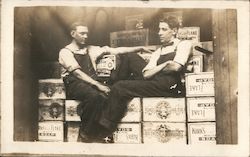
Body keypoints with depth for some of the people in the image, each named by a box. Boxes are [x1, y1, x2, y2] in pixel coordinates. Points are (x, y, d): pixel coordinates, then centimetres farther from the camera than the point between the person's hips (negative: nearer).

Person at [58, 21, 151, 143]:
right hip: (75, 84, -5)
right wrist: (98, 85, -23)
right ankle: (85, 134, -24)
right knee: (94, 95, -38)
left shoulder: (91, 50, 23)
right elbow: (77, 72, -10)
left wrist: (140, 48, 5)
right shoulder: (65, 52, 6)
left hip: (93, 82, 5)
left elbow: (115, 50, 15)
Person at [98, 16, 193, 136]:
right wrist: (165, 65, 0)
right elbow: (146, 74, 11)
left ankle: (105, 129, -10)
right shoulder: (158, 52, 26)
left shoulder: (184, 44, 10)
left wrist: (156, 70, 6)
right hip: (154, 85, 7)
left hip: (170, 86, -7)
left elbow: (176, 67, -8)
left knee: (119, 88, -18)